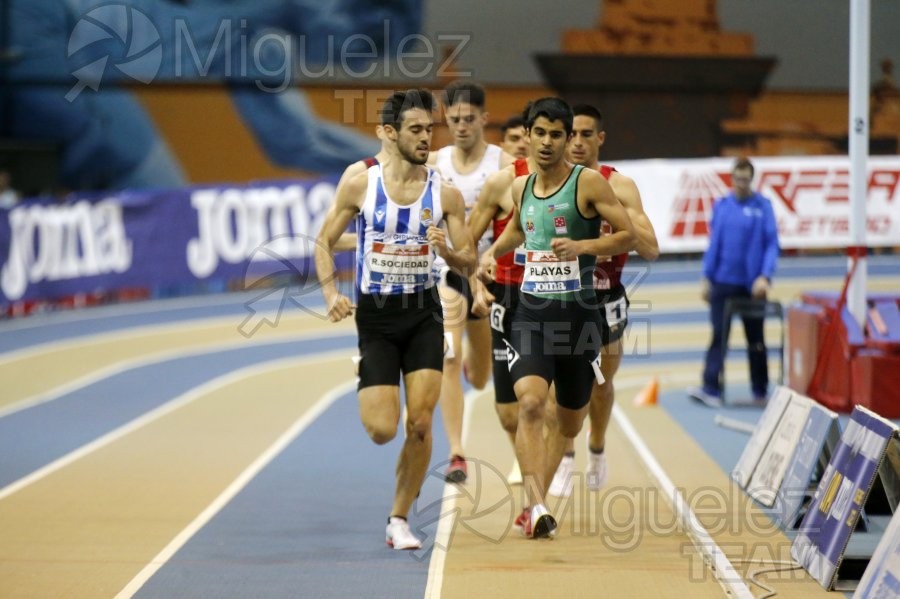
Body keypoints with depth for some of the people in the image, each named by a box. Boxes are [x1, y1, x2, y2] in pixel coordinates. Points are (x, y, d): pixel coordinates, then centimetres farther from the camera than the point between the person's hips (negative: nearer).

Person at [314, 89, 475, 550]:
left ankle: (398, 521, 9)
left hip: (423, 313, 1)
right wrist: (331, 293, -12)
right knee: (382, 430, -8)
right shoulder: (360, 186, -5)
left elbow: (469, 264, 1)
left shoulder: (445, 194, -2)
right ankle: (369, 396, 32)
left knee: (420, 424, -8)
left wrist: (447, 251, -21)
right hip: (375, 313, -1)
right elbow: (324, 242, 3)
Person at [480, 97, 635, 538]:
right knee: (530, 403, -22)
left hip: (578, 314, -2)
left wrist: (582, 246, -22)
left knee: (569, 423, 11)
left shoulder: (589, 183, -6)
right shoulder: (521, 187, 8)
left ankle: (534, 503, 31)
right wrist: (493, 251, 11)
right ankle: (536, 506, -27)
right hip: (531, 313, 2)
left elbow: (628, 236, -8)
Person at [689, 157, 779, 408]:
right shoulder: (721, 206, 4)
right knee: (718, 336, -4)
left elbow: (772, 244, -8)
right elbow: (713, 243, 8)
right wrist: (706, 278, 5)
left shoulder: (762, 206, -5)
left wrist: (765, 276, -19)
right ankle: (711, 389, -9)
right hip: (723, 281, 2)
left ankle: (760, 390, 20)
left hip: (752, 284, -2)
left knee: (755, 338, 10)